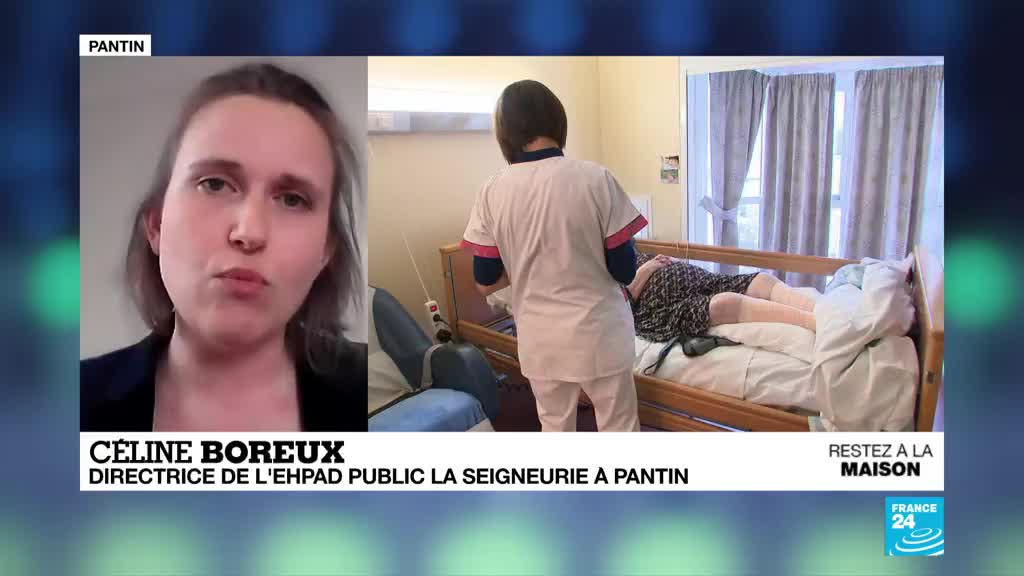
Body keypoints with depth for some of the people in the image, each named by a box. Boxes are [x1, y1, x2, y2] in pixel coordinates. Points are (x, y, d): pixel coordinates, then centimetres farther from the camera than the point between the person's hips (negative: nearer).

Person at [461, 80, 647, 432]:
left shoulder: (493, 192, -8)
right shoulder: (595, 178, -14)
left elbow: (485, 282, -2)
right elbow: (625, 270, -9)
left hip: (539, 340, 2)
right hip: (598, 334, -2)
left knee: (554, 426, 21)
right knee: (619, 428, 15)